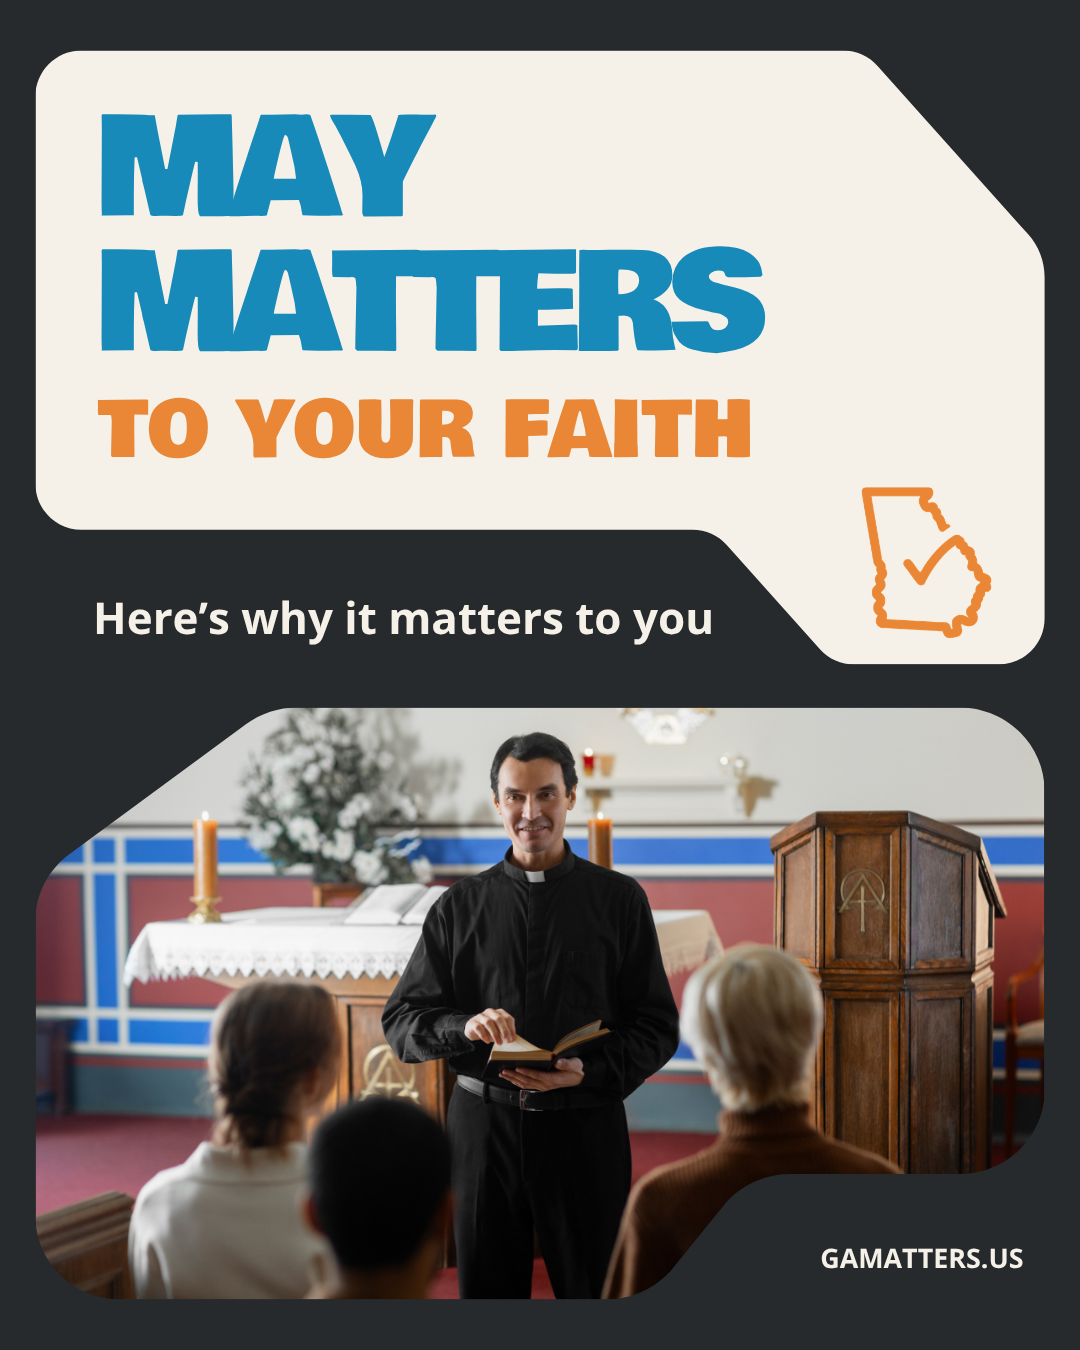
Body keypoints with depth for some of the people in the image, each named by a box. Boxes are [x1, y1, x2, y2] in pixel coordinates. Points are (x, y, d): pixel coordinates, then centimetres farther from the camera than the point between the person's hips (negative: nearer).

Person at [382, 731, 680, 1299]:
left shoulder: (619, 899, 5)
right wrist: (463, 1027, -18)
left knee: (594, 1289, 3)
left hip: (583, 1122, -1)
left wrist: (591, 1071, -17)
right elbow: (401, 1020, 4)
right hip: (483, 1124, 1)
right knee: (486, 1290, 8)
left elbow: (658, 1026, 2)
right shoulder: (460, 906, 8)